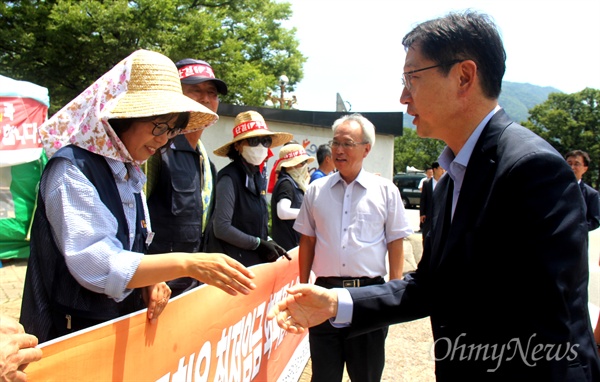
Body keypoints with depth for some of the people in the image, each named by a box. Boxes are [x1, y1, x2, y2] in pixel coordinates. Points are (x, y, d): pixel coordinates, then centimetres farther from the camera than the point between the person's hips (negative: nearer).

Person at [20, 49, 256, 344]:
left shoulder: (129, 173, 7)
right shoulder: (72, 168, -17)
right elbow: (95, 265, -28)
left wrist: (151, 281, -10)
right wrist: (187, 264, -34)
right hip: (71, 336, -7)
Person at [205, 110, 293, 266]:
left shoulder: (259, 176, 8)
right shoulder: (230, 178, -16)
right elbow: (221, 228, -21)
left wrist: (268, 242, 0)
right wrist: (258, 243, -14)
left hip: (255, 260, 8)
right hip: (232, 262, -8)